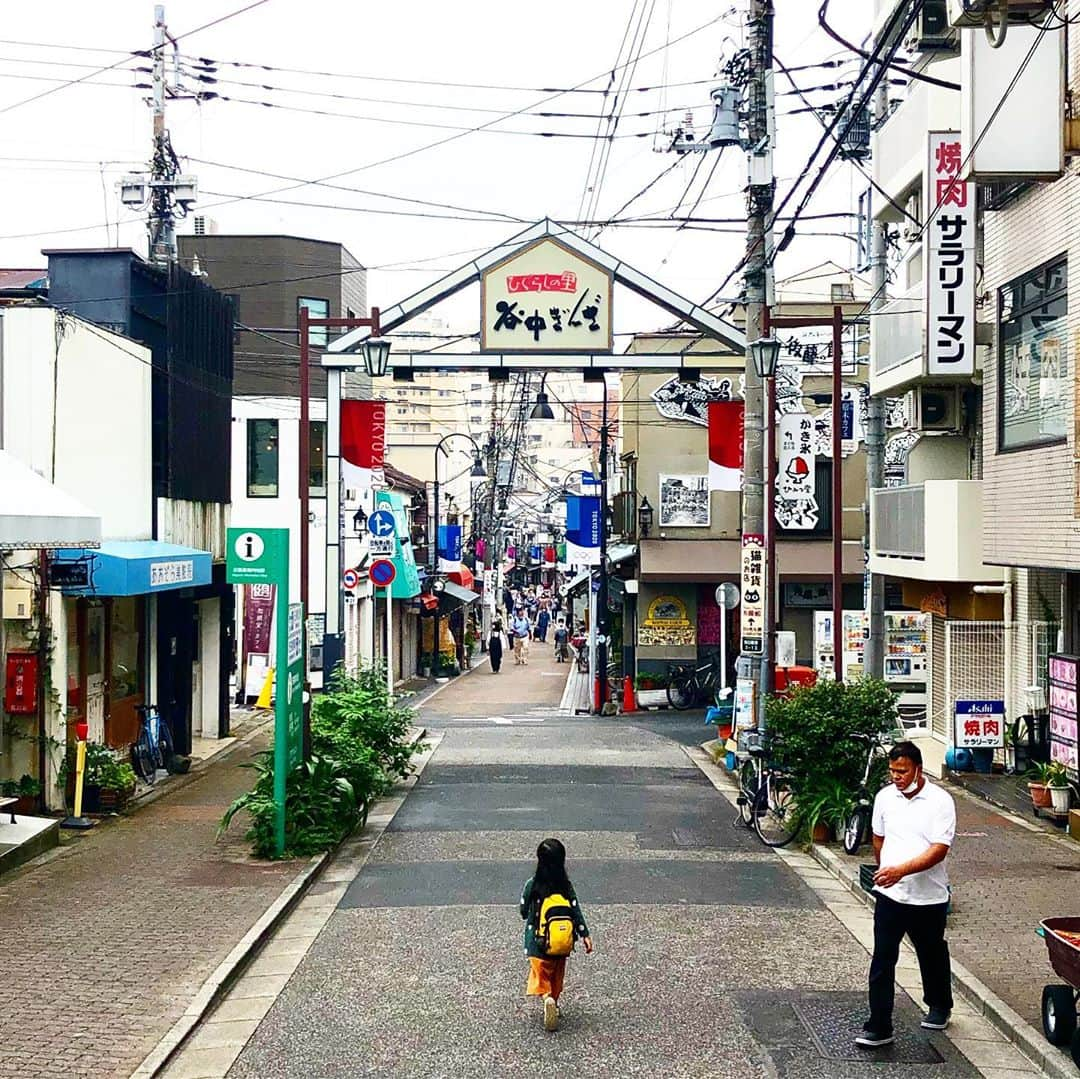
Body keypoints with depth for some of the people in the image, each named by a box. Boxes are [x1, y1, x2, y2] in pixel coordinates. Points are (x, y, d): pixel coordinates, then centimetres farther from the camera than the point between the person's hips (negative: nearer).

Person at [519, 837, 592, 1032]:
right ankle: (554, 1004, 35)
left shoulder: (532, 885, -14)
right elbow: (576, 911, -11)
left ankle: (547, 997, -20)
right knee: (557, 973, 24)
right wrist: (585, 935, -7)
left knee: (541, 972, 8)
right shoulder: (566, 885, -11)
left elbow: (524, 911, -4)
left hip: (538, 941, -2)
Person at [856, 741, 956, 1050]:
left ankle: (939, 1006, 43)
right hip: (890, 894, 2)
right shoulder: (885, 797, 1)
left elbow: (939, 850, -21)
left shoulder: (940, 801, -13)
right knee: (882, 960, -5)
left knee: (933, 956, 19)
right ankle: (879, 1027, -2)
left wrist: (901, 870, -31)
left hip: (928, 897, -2)